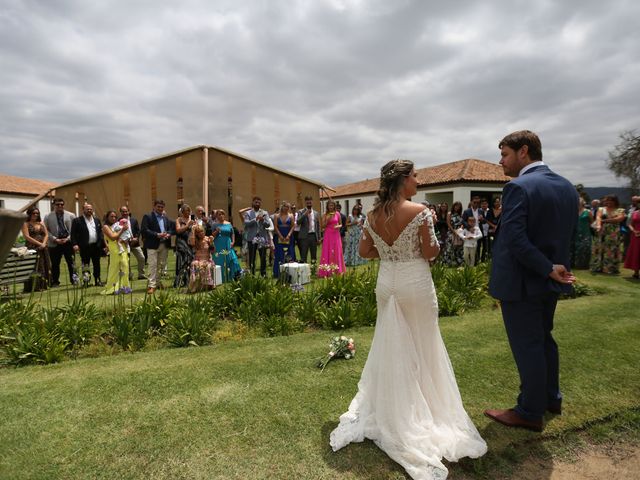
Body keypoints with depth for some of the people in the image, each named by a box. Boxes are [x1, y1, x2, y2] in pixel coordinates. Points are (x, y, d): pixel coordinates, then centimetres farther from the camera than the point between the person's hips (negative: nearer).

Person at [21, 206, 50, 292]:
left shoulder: (41, 223, 16)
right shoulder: (26, 224, 1)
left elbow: (46, 234, 11)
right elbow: (27, 236, -8)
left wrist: (44, 243, -6)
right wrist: (39, 243, -13)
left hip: (43, 248, 5)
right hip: (32, 248, -5)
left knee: (44, 266, 4)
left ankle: (42, 285, 10)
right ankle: (33, 287, -3)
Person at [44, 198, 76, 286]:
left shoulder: (71, 215, 5)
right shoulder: (48, 216, 6)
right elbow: (46, 231, 3)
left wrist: (68, 238, -8)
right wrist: (55, 239, -8)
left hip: (68, 242, 0)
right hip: (55, 244, 0)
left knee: (71, 262, 0)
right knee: (55, 264, 5)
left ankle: (74, 279, 6)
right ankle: (55, 282, 13)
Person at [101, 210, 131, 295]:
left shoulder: (118, 225, 20)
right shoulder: (106, 227, 4)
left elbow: (126, 235, 19)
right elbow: (113, 237, -8)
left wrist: (125, 240, -3)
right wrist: (122, 230, -5)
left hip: (123, 248, 5)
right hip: (114, 249, -5)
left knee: (125, 267, -1)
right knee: (114, 269, -6)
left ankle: (123, 286, 4)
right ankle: (112, 288, 0)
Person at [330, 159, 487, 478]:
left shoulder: (373, 215, -3)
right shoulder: (420, 212, -17)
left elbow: (365, 252, 2)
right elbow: (430, 253, -12)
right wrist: (431, 227, 4)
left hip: (386, 283, 5)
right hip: (415, 284, -4)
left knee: (390, 345, 20)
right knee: (420, 346, 15)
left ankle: (389, 405, 37)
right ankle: (422, 406, 32)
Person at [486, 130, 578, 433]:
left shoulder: (519, 187, -19)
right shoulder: (567, 187, 7)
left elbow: (515, 239, -27)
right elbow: (568, 235, 11)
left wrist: (548, 269, -19)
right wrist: (554, 267, 14)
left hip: (521, 282, -8)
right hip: (550, 282, 9)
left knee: (526, 347, 4)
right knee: (544, 339, 23)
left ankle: (530, 413, 20)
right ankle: (551, 397, 39)